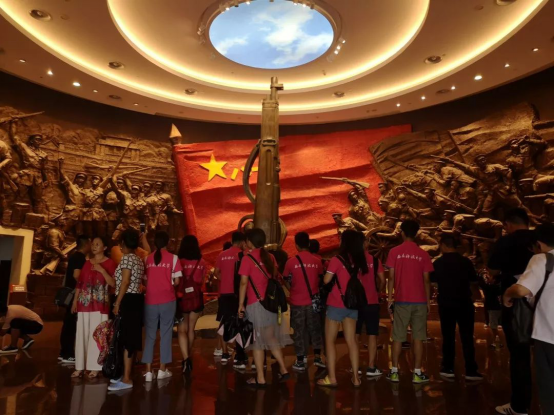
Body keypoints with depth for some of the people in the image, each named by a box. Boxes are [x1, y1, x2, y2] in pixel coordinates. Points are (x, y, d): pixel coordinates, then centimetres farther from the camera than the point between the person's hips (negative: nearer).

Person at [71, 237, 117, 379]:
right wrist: (75, 300, 9)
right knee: (82, 335, 5)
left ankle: (94, 367, 3)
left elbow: (113, 283, -11)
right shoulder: (87, 263, 14)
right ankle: (80, 367, 12)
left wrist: (102, 270, -17)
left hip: (100, 304, -5)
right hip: (84, 303, 5)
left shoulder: (109, 263, -1)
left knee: (96, 335, -4)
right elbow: (80, 283, 15)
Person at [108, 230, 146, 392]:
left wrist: (117, 303, -15)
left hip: (127, 301, -9)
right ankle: (126, 375, 21)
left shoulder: (127, 258, -10)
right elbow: (142, 280, 13)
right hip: (137, 300, 9)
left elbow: (125, 282, -17)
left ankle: (127, 380, -4)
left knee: (126, 339, -7)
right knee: (132, 338, 13)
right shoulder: (139, 259, 15)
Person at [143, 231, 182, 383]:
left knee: (150, 335, 10)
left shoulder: (148, 259, 4)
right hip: (167, 300, -2)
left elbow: (145, 280, 4)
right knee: (165, 334, 8)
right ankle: (162, 370, 13)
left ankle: (148, 371, 10)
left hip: (150, 301, 2)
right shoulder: (173, 258, -3)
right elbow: (176, 281, -6)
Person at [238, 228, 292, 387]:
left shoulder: (248, 258, -9)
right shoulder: (270, 257, 8)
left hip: (256, 304, -6)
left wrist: (241, 304, -7)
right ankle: (283, 370, 19)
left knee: (258, 341, 3)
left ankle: (260, 378, 9)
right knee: (271, 338, 18)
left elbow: (244, 282, -11)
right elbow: (275, 278, 11)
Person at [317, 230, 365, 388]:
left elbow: (326, 280, -11)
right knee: (351, 341, 13)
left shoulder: (338, 259, -14)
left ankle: (331, 378, 6)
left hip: (337, 304, -5)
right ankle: (356, 377, 16)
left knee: (330, 341, 6)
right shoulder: (360, 261, 1)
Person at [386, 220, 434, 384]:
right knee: (418, 337, 6)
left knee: (398, 337, 6)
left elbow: (391, 277, -4)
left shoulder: (395, 252, -2)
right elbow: (426, 280, 2)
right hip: (420, 301, 1)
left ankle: (394, 372, 9)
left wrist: (390, 298, 2)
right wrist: (428, 301, 10)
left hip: (401, 300, -1)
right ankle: (417, 373, 8)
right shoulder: (423, 254, 2)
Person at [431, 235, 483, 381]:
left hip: (446, 304, 0)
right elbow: (474, 280, 9)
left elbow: (432, 281, 8)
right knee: (467, 337, 5)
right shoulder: (466, 262, -5)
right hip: (464, 303, 0)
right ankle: (471, 371, 4)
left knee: (448, 337, 8)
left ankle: (448, 369, 12)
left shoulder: (438, 263, -5)